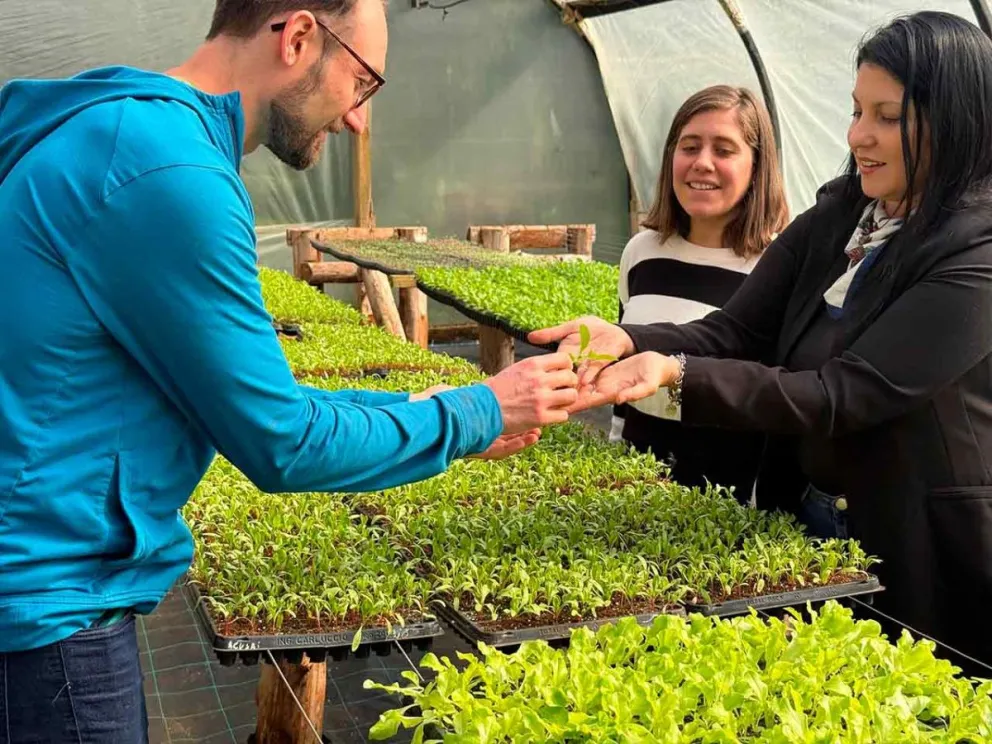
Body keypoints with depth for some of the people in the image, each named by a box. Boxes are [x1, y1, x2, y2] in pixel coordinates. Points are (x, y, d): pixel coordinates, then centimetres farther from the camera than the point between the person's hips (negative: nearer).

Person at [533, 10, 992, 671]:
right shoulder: (837, 217, 2)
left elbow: (845, 395, -27)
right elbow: (735, 332, -4)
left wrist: (678, 374, -36)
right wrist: (625, 341, -23)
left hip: (923, 557, -6)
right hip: (803, 521, 6)